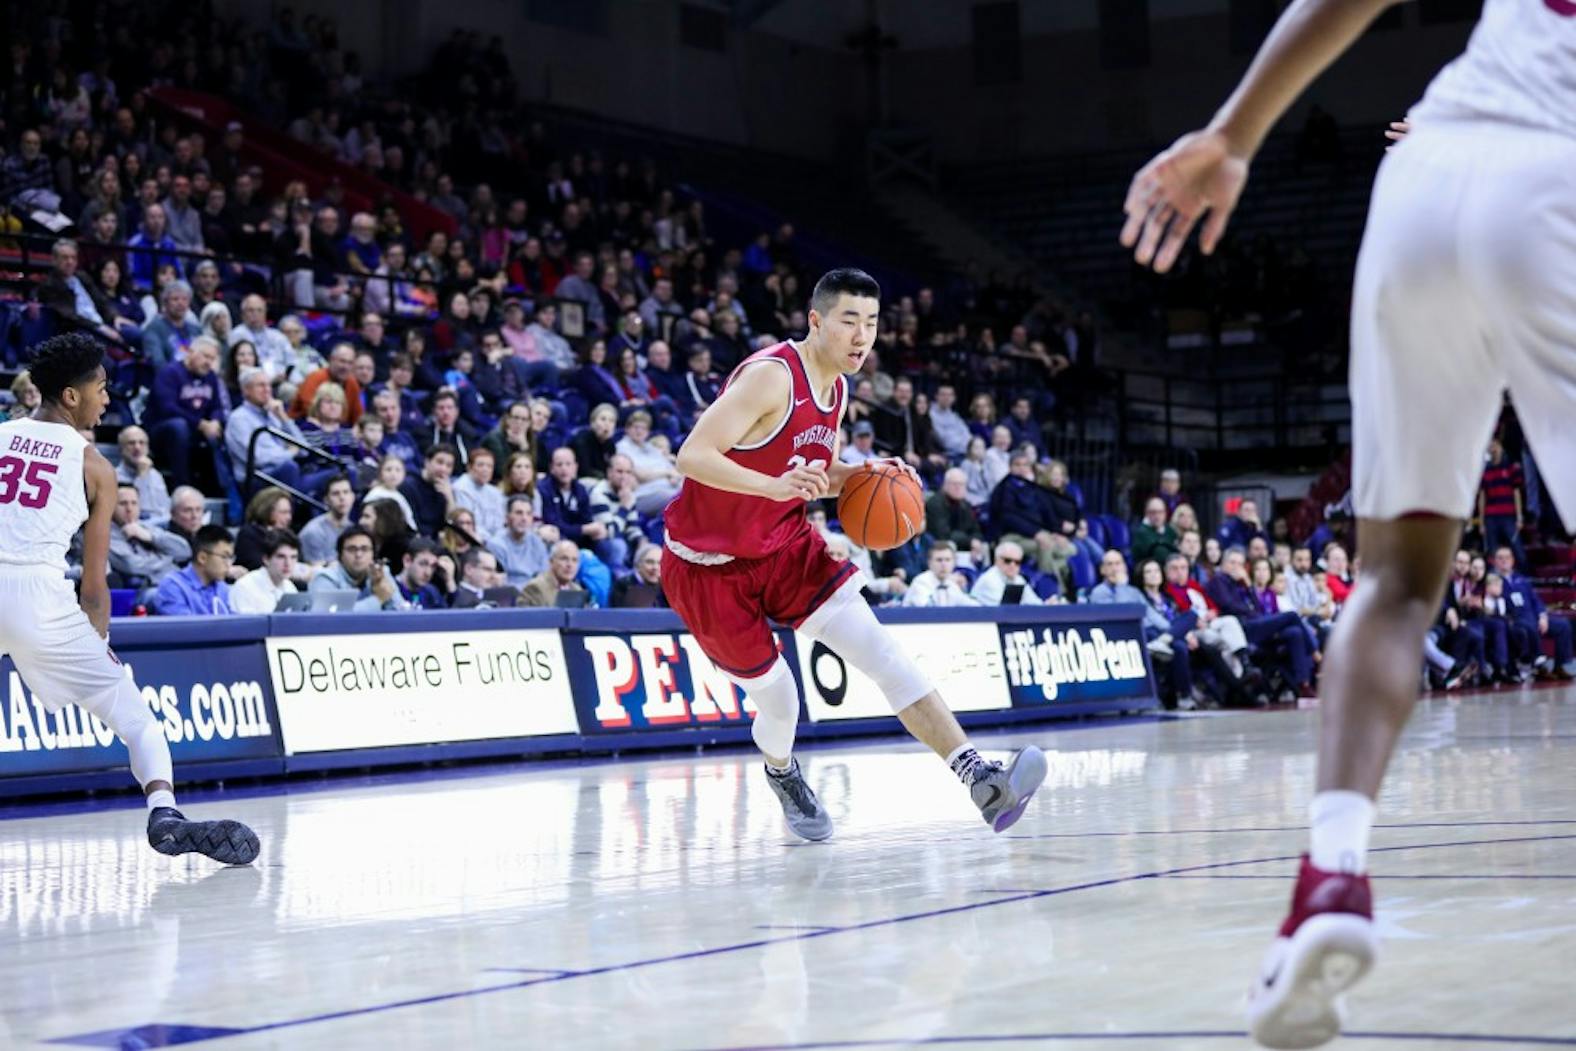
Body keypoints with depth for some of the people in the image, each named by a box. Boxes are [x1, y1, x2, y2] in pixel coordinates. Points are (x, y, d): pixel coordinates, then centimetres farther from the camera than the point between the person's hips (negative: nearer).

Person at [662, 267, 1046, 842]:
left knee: (880, 649, -13)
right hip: (708, 563, -6)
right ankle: (782, 773, 40)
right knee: (778, 698, 2)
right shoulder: (771, 375, -23)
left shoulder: (836, 390, 3)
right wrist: (776, 485, -45)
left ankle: (979, 777, -24)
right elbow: (692, 456, -31)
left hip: (785, 546, 6)